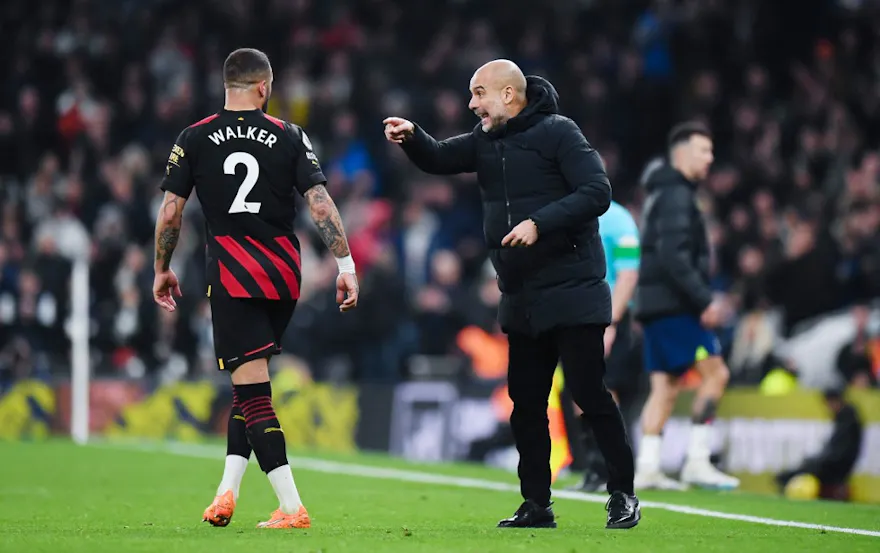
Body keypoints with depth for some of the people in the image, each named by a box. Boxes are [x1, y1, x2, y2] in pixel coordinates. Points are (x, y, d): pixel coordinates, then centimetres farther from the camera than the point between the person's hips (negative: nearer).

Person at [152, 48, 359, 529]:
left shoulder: (194, 139, 2)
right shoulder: (289, 137, 3)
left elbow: (170, 211, 2)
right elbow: (320, 204, -5)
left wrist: (162, 269, 15)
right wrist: (346, 265, -4)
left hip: (231, 273, -3)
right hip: (284, 274, 3)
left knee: (252, 391, -5)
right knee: (250, 385, 18)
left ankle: (291, 507, -12)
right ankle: (227, 490, 12)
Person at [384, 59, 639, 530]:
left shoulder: (557, 133, -10)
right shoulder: (485, 141, 12)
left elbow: (597, 192, -17)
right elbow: (439, 160, 5)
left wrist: (540, 223, -25)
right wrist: (411, 137, -15)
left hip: (571, 294, -7)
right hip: (520, 299, 7)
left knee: (590, 394, -8)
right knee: (526, 403, 8)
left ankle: (623, 496, 1)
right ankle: (537, 505, 15)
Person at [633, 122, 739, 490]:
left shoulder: (662, 194, 22)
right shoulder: (676, 195, -11)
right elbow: (674, 256, -21)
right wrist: (705, 300, -22)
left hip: (655, 305, 10)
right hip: (673, 304, -10)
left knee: (665, 386, 8)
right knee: (715, 373, -9)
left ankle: (646, 468, 4)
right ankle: (697, 461, -12)